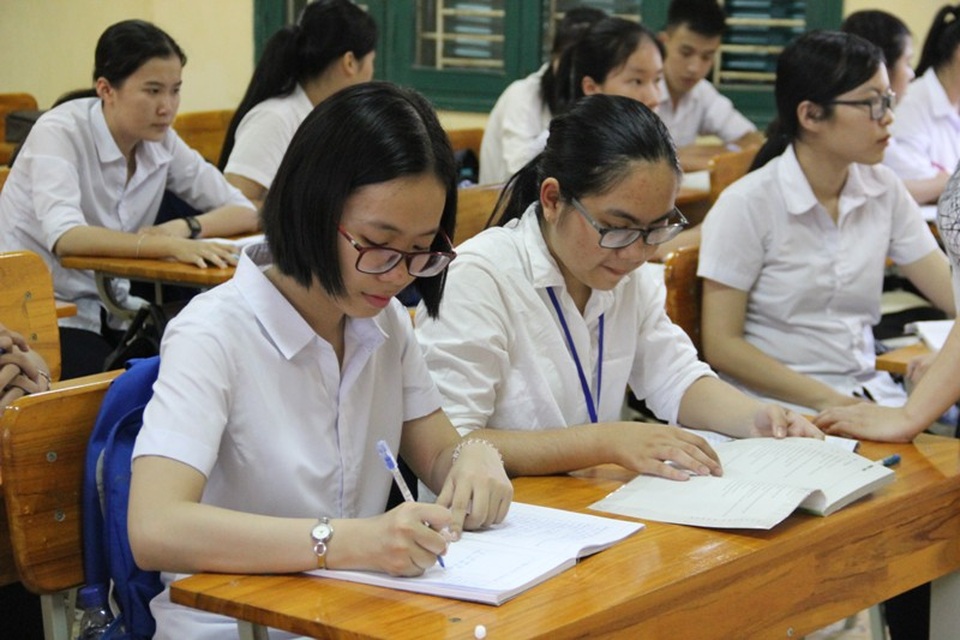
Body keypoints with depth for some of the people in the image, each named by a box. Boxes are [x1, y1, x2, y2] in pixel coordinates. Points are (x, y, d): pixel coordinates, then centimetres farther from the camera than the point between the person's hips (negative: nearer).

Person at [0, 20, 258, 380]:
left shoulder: (162, 141, -1)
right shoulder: (59, 133, -17)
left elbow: (244, 211, 0)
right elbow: (64, 237, -32)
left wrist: (185, 228, -20)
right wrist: (169, 247, -43)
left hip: (107, 309, 6)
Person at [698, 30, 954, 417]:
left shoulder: (883, 191, 7)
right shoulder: (748, 204, -11)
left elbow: (949, 288, 3)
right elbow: (721, 346, -11)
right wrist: (826, 400, -18)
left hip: (865, 390, 6)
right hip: (776, 402, -6)